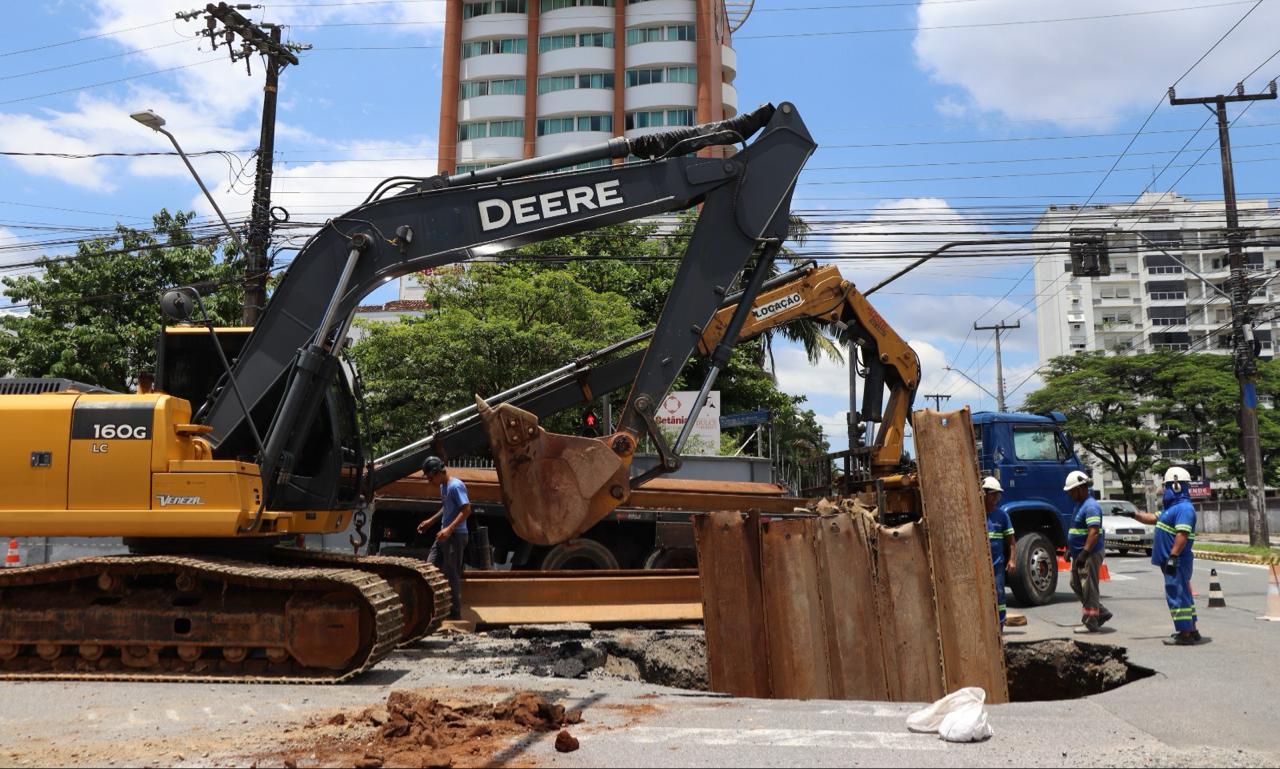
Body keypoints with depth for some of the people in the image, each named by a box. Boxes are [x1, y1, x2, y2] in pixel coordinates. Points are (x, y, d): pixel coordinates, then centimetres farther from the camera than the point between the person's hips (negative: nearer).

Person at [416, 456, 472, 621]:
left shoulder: (456, 485, -17)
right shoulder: (443, 486, 12)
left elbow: (466, 510, -24)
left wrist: (449, 529, -29)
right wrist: (431, 521, 21)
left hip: (456, 536, -10)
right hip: (444, 535, 10)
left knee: (452, 575, -3)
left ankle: (455, 612, 7)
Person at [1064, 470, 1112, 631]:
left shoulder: (1091, 506, -18)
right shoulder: (1080, 504, 15)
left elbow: (1094, 532, -26)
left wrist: (1084, 553, -30)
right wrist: (1070, 549, 23)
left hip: (1090, 555, -11)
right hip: (1079, 554, 11)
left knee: (1089, 588, -4)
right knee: (1076, 584, 15)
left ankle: (1091, 622, 3)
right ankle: (1101, 612, 24)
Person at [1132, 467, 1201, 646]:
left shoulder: (1184, 508, -17)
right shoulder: (1173, 507, 17)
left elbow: (1182, 534, -25)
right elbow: (1153, 519, 28)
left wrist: (1173, 557, -28)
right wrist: (1132, 513, 22)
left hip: (1177, 561, -11)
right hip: (1171, 560, 11)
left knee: (1177, 594, -7)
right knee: (1182, 594, 17)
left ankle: (1185, 634, -2)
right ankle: (1191, 631, 26)